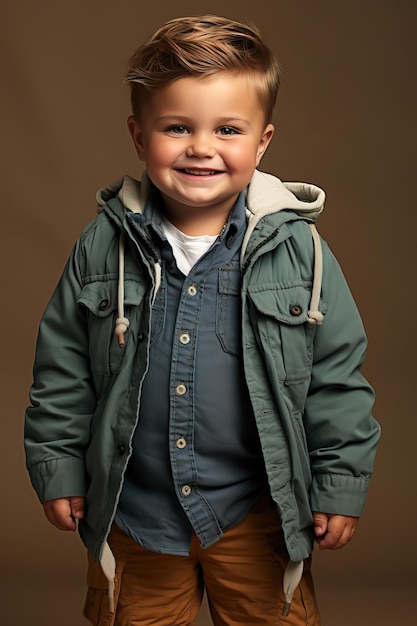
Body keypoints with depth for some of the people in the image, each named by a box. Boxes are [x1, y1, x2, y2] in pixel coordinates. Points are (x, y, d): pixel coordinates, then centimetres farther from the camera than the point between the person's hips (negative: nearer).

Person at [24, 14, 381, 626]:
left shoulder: (298, 249, -11)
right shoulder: (104, 246, -7)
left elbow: (338, 377, -4)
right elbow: (62, 366, 2)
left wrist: (341, 484, -2)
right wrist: (57, 468, 4)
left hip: (256, 512, -1)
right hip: (132, 507, 1)